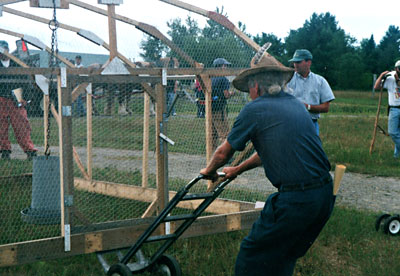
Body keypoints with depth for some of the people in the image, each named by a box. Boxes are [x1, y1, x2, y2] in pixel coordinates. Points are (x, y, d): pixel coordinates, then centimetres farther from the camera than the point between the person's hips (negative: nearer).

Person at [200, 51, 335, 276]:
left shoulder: (254, 110, -4)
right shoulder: (297, 105, 17)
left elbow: (223, 153, 9)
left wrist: (209, 171, 31)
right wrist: (237, 170, 42)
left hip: (296, 200, -7)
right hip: (326, 194, 8)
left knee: (252, 257, 7)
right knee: (285, 257, 24)